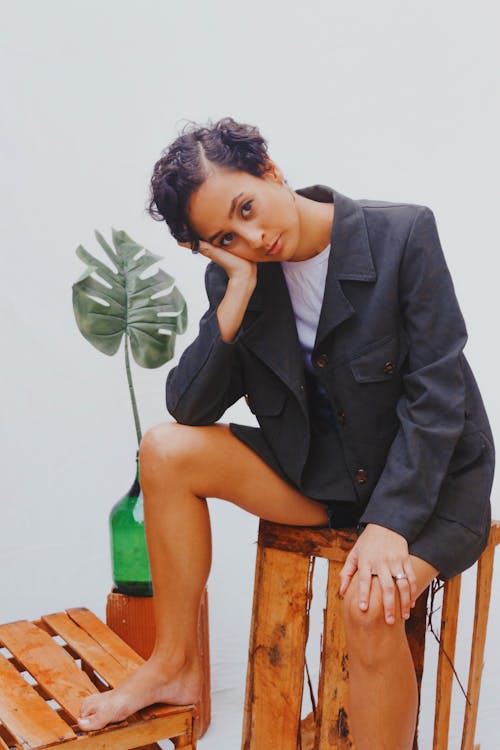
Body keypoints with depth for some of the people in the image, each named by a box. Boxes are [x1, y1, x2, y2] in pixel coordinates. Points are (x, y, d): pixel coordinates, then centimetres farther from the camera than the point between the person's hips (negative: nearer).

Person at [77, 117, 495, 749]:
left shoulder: (404, 234, -16)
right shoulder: (234, 278, -4)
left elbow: (436, 393, -18)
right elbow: (188, 409, -9)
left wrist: (389, 525, -26)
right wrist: (237, 295, -20)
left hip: (429, 481, -4)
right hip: (319, 474, 5)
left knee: (371, 603, -32)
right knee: (166, 451, -13)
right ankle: (175, 665, 2)